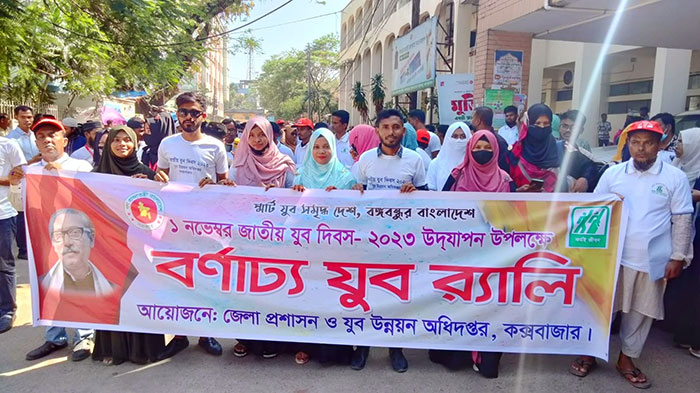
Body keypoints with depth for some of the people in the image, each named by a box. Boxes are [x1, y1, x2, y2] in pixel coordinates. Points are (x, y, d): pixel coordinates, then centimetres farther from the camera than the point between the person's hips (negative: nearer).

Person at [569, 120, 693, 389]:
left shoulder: (675, 177, -2)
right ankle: (589, 354, 25)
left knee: (641, 311, 13)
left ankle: (626, 359, 31)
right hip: (612, 255, 0)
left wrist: (678, 258, -2)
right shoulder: (612, 173, 0)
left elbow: (682, 220, 0)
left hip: (652, 260, 0)